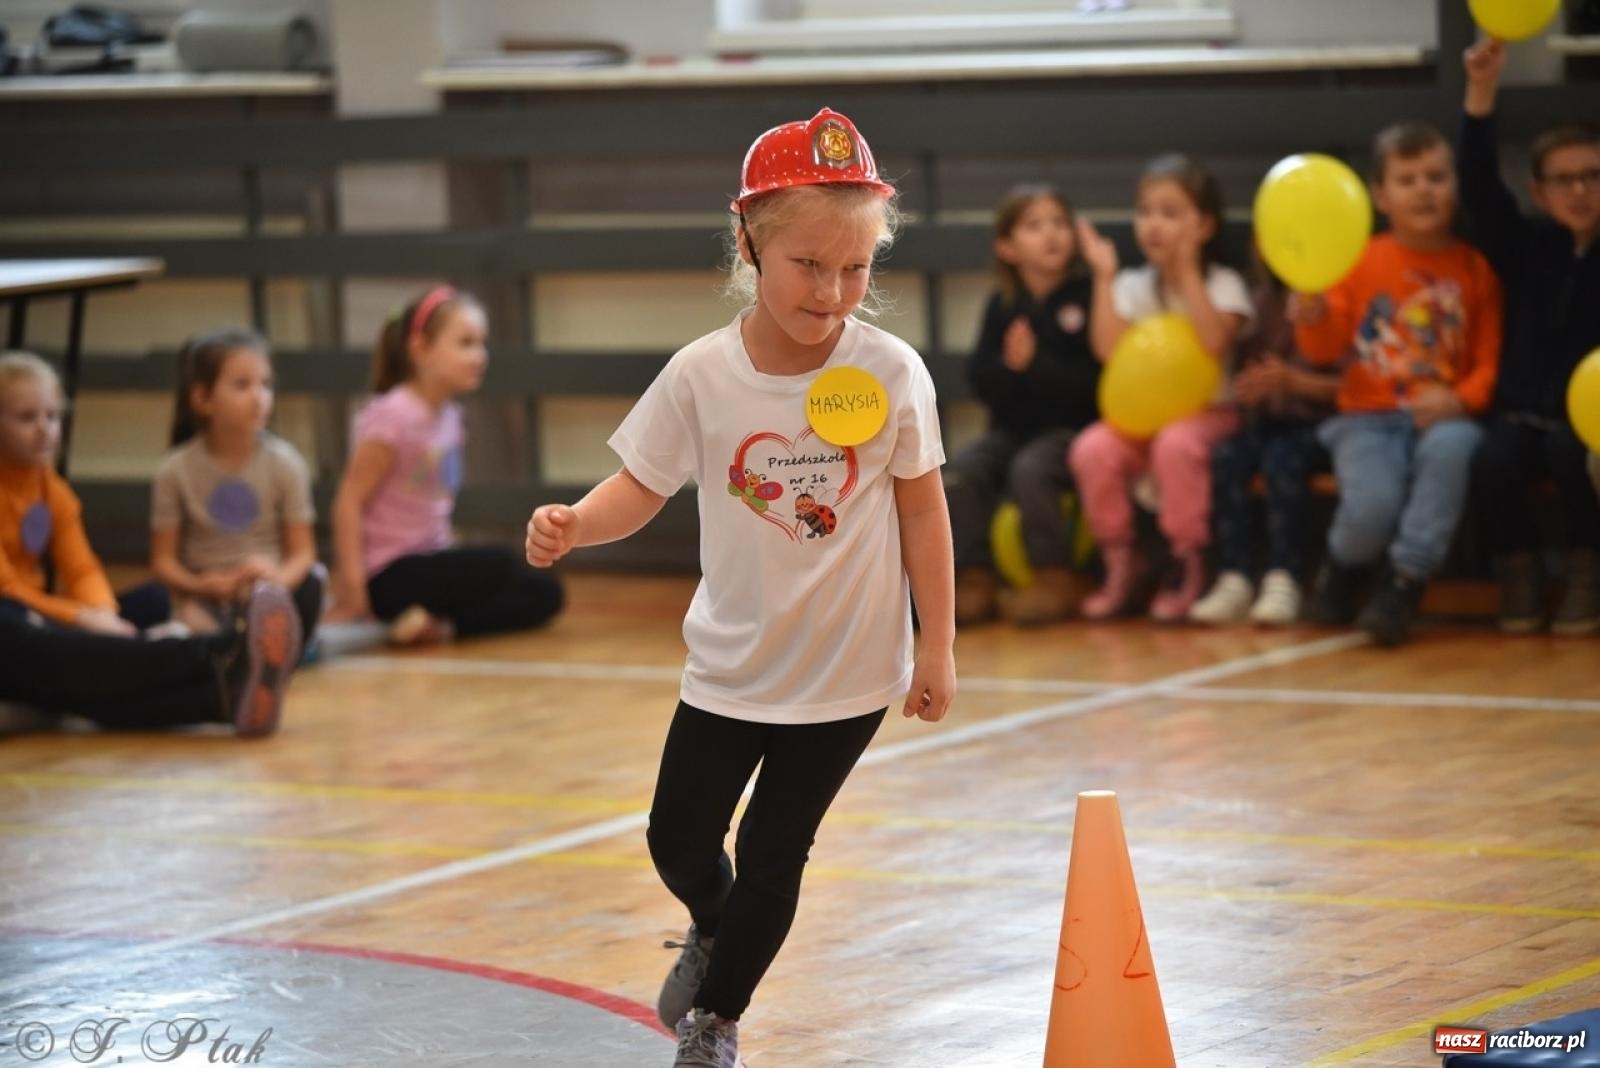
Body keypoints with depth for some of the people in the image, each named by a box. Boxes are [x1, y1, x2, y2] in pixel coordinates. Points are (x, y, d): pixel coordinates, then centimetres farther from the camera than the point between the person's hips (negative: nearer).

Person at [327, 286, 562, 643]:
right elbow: (349, 500, -17)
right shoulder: (394, 417, -17)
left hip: (427, 561, 9)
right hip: (391, 573, -9)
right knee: (500, 565, -26)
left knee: (544, 593, -1)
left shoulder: (447, 415, 9)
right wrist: (352, 588, -21)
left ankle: (440, 623, -10)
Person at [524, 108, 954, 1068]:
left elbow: (922, 508, -4)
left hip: (847, 670, -1)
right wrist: (573, 524, -28)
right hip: (732, 666, 1)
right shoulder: (701, 376, -15)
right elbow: (641, 488, -6)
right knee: (679, 841, 13)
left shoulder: (891, 374, -15)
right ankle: (714, 931, 48)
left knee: (773, 854, 6)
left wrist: (937, 647, -1)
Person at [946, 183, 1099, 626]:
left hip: (1070, 428, -5)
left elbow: (1092, 381, -13)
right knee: (960, 471, -20)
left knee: (1030, 469, -32)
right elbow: (982, 381, 3)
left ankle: (1056, 581, -20)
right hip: (1012, 428, 5)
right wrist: (1009, 366, -18)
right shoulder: (1002, 305, 6)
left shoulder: (1087, 296, -7)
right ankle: (974, 580, -15)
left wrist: (1035, 365, -19)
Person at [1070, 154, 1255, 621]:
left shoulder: (1221, 284, -2)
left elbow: (1215, 342, -22)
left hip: (1207, 412, -4)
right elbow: (1108, 348, -9)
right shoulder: (1134, 286, 7)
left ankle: (1189, 565, -20)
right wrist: (1104, 276, -9)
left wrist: (1187, 271, -20)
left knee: (1177, 444, -38)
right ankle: (1120, 562, -8)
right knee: (1092, 449, -27)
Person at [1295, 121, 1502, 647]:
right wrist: (1313, 318, -15)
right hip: (1368, 418, 0)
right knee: (1372, 505, -29)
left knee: (1450, 446, -38)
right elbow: (1326, 349, 7)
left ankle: (1405, 585, -25)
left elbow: (1491, 357, 3)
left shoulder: (1474, 267, 6)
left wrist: (1461, 399, -16)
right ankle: (1345, 569, 11)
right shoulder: (1362, 261, 7)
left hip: (1441, 417, 0)